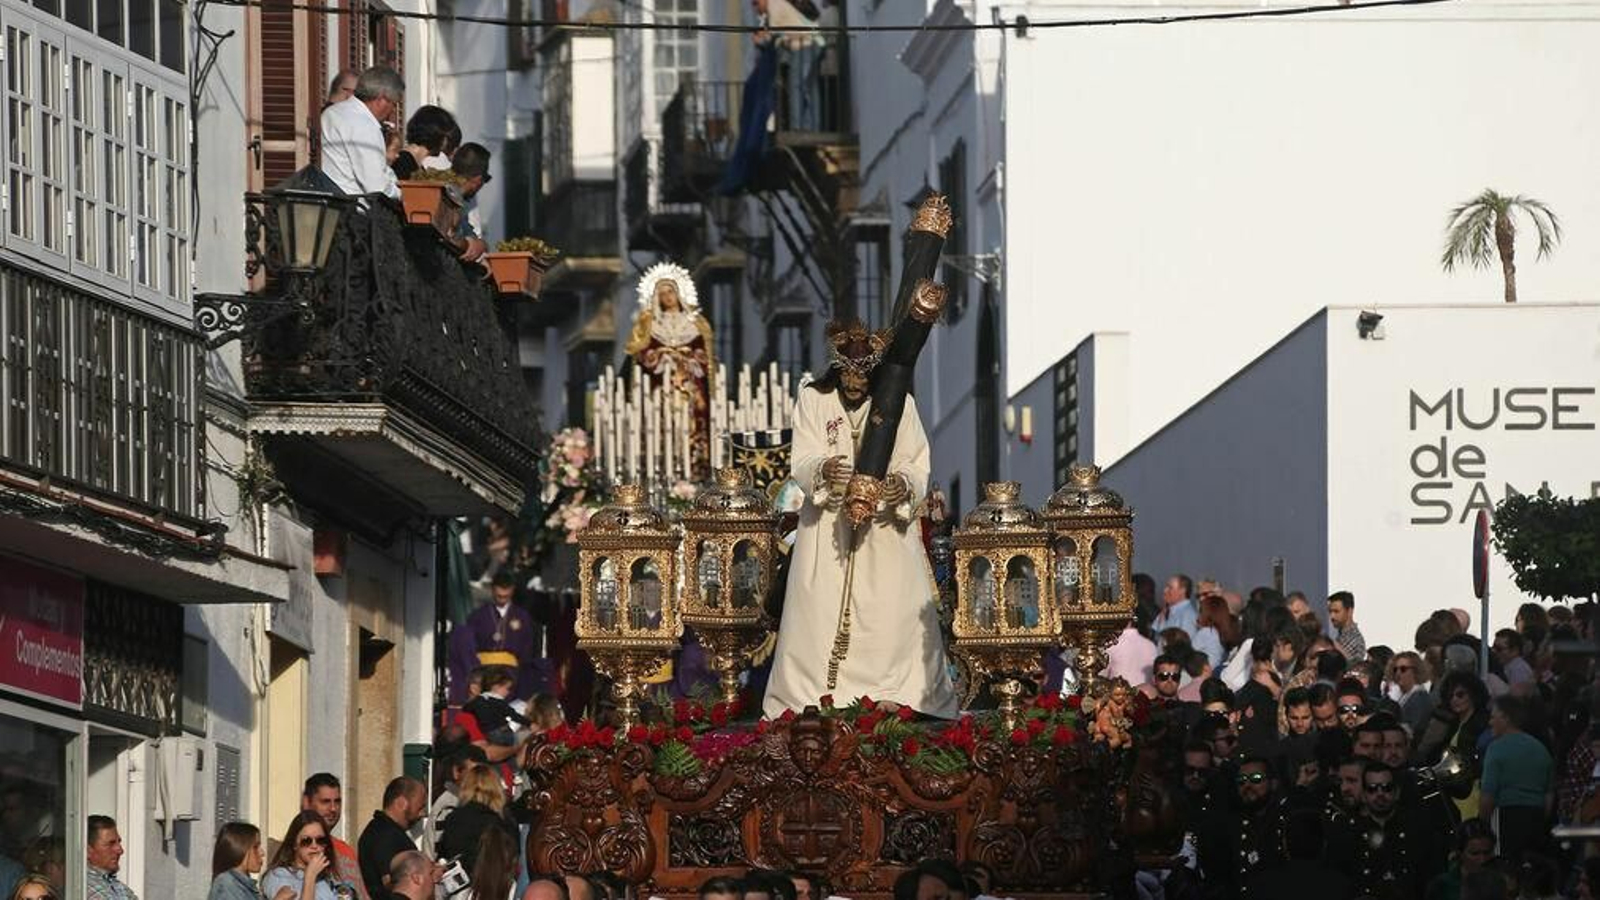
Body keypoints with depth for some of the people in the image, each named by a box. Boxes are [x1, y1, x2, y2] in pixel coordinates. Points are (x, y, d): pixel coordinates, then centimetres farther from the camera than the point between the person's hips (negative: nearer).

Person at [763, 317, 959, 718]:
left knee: (892, 617, -5)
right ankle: (814, 705, -5)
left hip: (886, 526, 1)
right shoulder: (813, 399, 1)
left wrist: (904, 484, -24)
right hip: (828, 530, -1)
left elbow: (917, 464, 1)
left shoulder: (899, 403, 2)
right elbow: (802, 462, -7)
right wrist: (823, 470, -31)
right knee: (821, 618, -7)